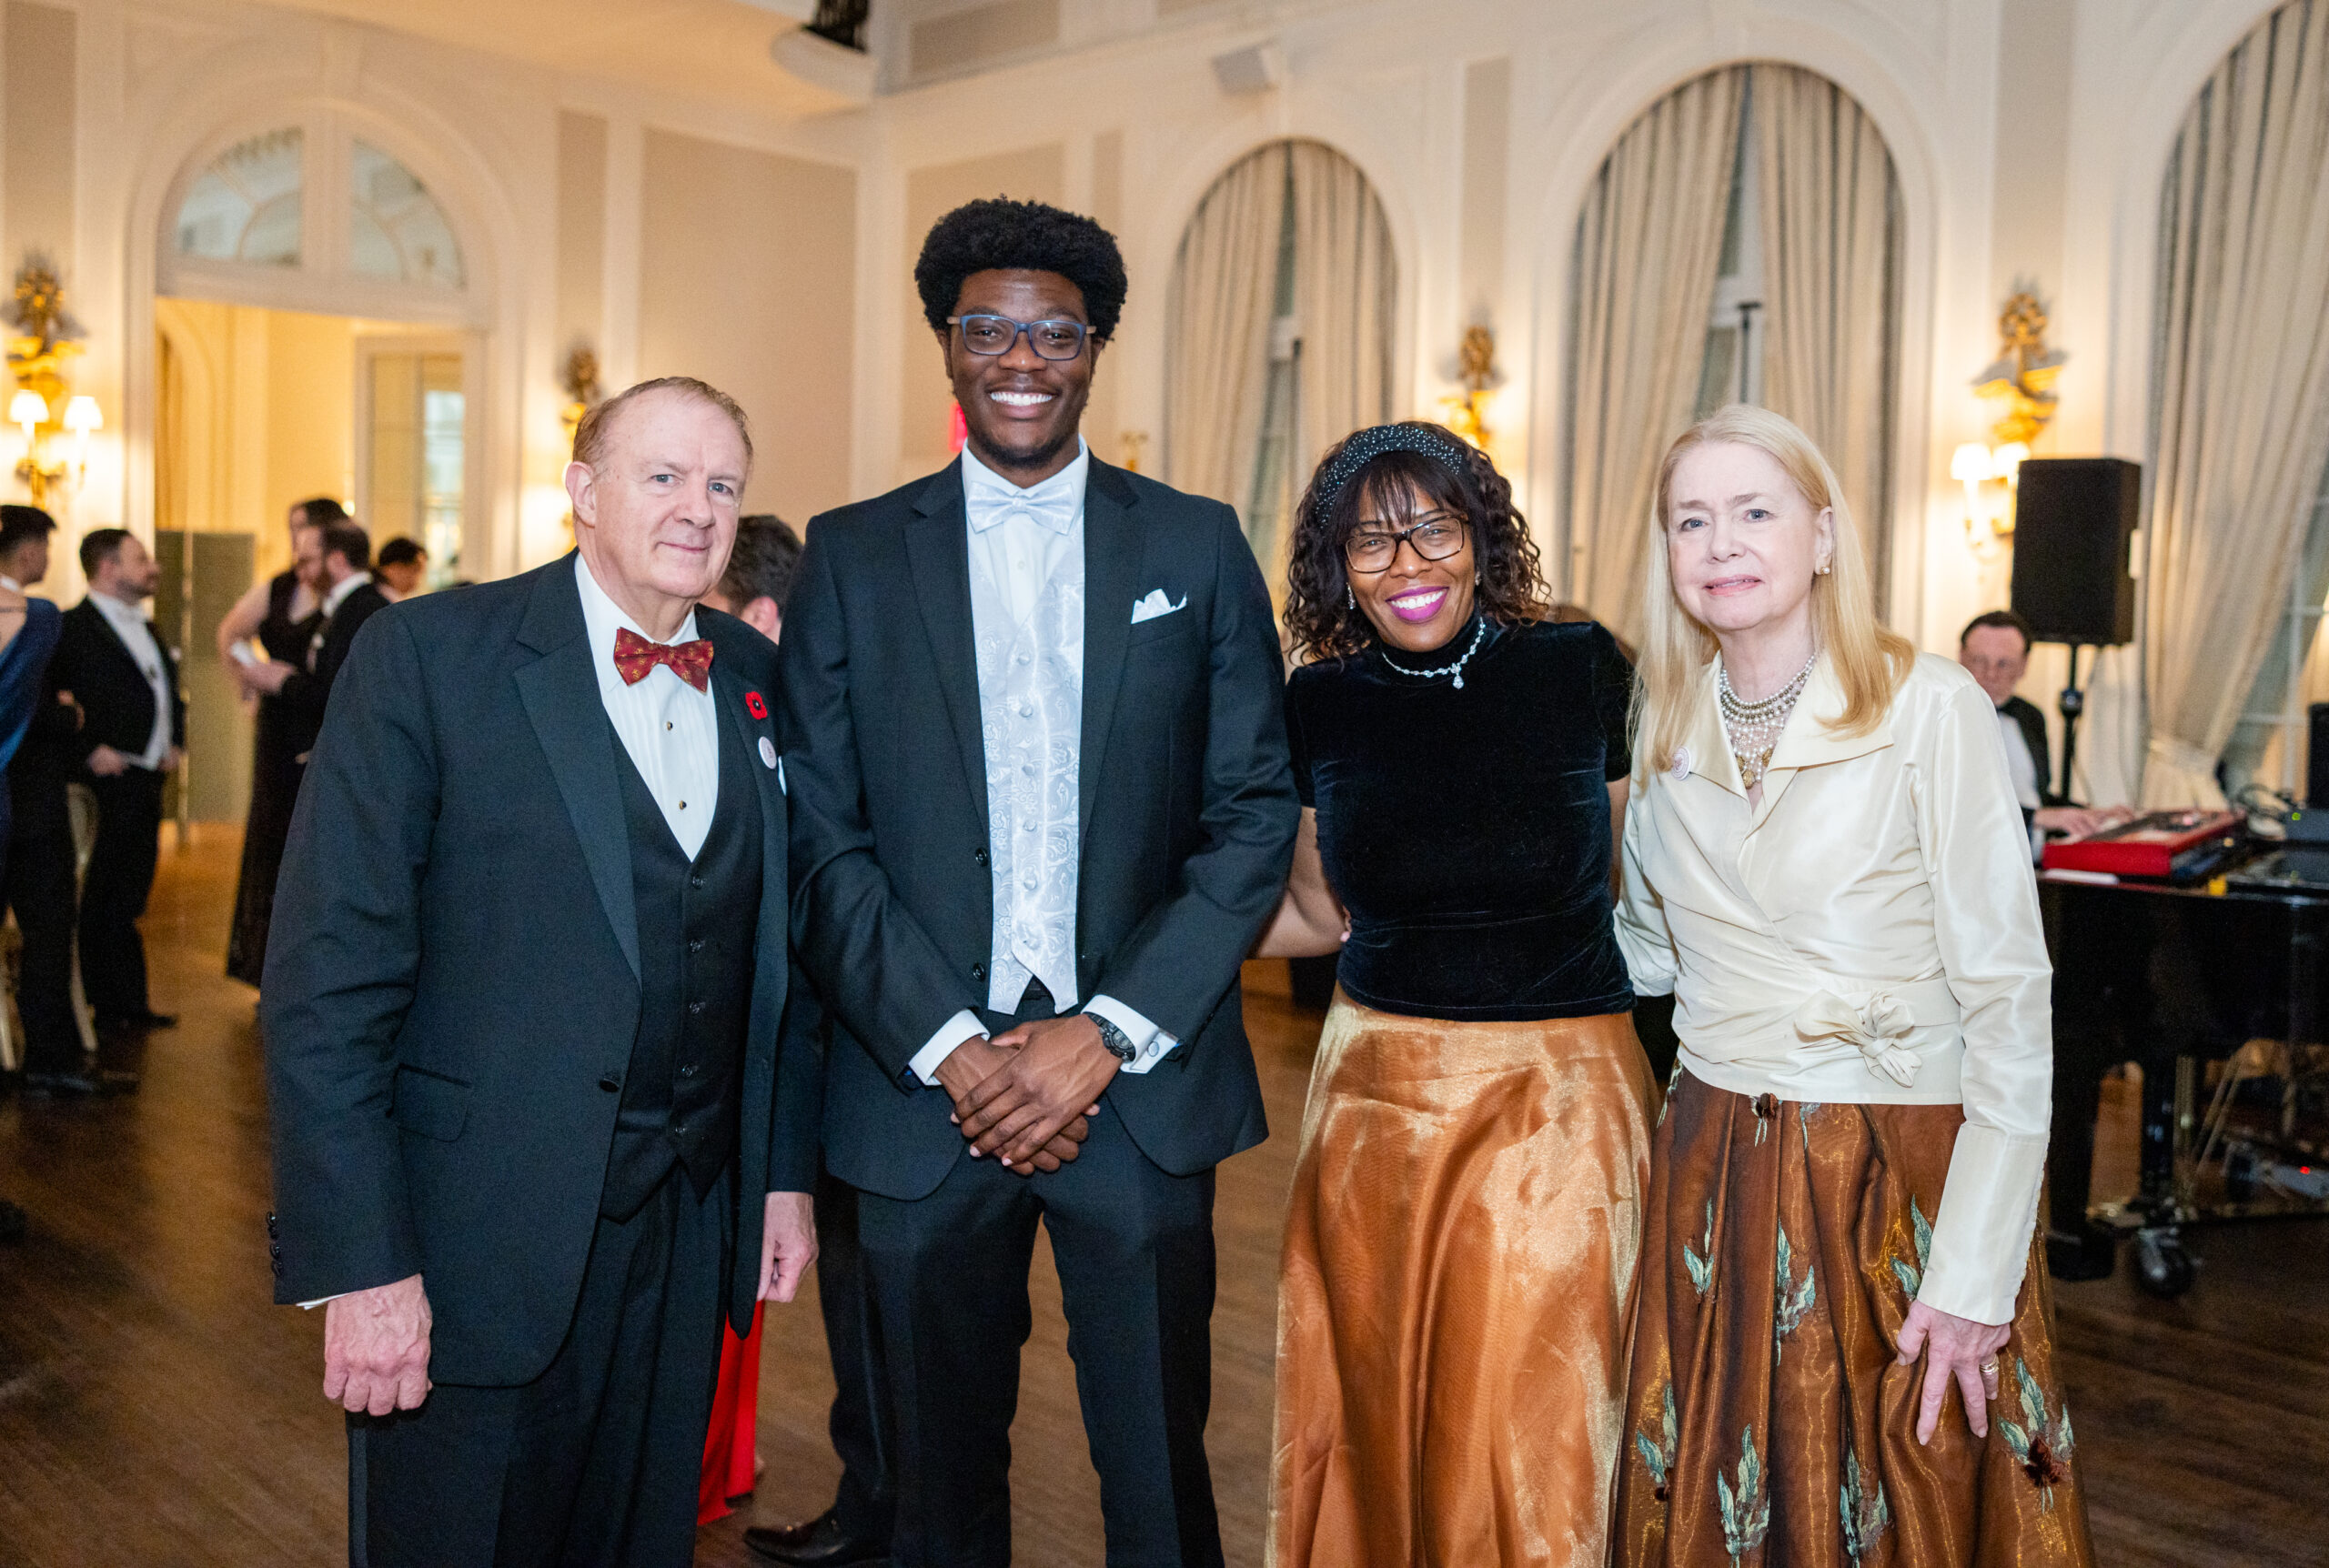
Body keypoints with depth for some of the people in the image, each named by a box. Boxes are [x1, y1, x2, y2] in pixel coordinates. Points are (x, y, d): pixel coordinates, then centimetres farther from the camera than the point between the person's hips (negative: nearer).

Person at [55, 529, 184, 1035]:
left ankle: (127, 1003, 21)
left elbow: (170, 689, 28)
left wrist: (175, 741, 14)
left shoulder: (146, 628, 17)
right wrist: (89, 750, -18)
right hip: (107, 780, -8)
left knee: (127, 896, 14)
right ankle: (114, 1004, 7)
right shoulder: (75, 627, -10)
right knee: (107, 900, -1)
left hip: (146, 779, 8)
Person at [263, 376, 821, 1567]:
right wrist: (361, 1264, -16)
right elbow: (327, 978, -13)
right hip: (481, 1240, -4)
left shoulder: (758, 679, 6)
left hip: (690, 1232, 5)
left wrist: (785, 1170, 10)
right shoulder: (426, 655, -10)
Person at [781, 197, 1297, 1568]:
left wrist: (1104, 1036, -10)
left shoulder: (1198, 547, 5)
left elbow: (1256, 817, 0)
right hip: (923, 1085, 1)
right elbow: (822, 841, 0)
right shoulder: (853, 556, 5)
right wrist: (952, 1049, -10)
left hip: (1140, 1083, 0)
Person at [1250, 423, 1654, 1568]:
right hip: (1376, 1089, 3)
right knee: (1369, 1417, 14)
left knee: (1525, 1436, 7)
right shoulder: (1319, 705, 0)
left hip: (1556, 1096, -2)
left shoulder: (1584, 669, -7)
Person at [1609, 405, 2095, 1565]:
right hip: (1713, 1177, 4)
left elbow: (2009, 999, -12)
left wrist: (1977, 1271, -15)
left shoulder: (1930, 710, -11)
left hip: (1901, 1182, -4)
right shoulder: (1666, 732, 5)